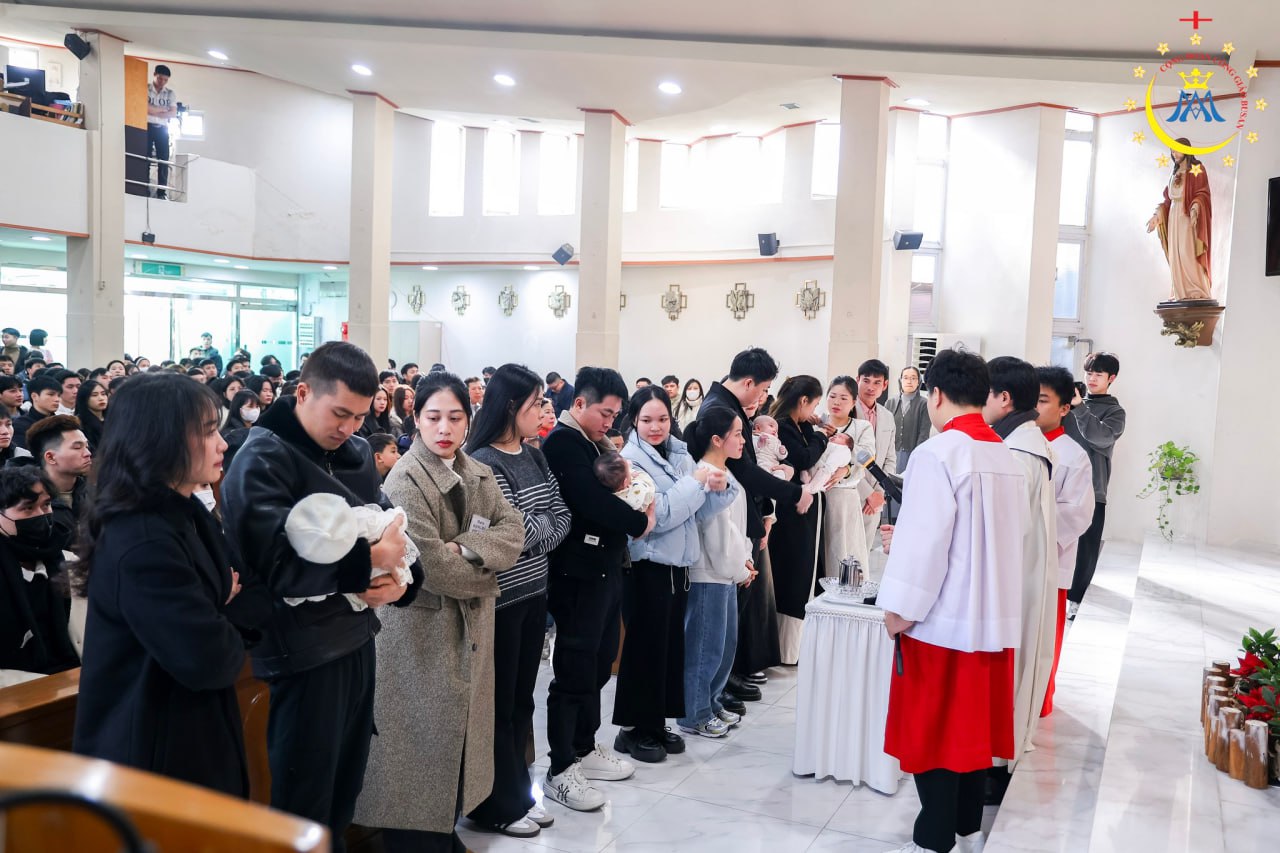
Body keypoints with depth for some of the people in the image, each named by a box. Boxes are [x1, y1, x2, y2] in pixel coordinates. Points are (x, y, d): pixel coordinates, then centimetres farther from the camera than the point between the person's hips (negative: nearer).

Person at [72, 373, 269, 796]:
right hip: (156, 753, -9)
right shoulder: (141, 543, -26)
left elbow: (258, 598, 4)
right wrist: (230, 628, -10)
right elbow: (208, 659, -31)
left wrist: (224, 616, -16)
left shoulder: (189, 516, 5)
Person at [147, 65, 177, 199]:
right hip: (147, 127, -2)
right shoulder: (145, 90, 2)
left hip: (162, 129, 3)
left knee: (163, 160, -3)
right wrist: (163, 109, -7)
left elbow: (173, 113, -2)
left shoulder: (170, 94, 10)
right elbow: (145, 107, -12)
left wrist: (154, 112, -9)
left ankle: (161, 191, -3)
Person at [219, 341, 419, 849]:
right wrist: (369, 561, -25)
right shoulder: (261, 460, -14)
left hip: (356, 641, 7)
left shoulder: (358, 454, 8)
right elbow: (279, 566, -24)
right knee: (304, 805, 8)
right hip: (305, 653, -7)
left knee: (345, 789, 21)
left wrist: (401, 579, -15)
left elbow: (390, 530, 5)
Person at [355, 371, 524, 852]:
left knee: (457, 732, 17)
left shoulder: (479, 476, 7)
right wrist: (485, 572, -8)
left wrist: (467, 549, -19)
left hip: (471, 627, 7)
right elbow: (431, 566, -23)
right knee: (423, 740, 2)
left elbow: (513, 533, -2)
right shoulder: (406, 482, -17)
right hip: (423, 630, -7)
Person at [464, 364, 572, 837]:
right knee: (498, 701, 6)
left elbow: (562, 517, 6)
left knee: (522, 698, 16)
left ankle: (518, 791, 30)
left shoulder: (535, 456, 8)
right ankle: (498, 804, 21)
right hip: (500, 597, -7)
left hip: (534, 591, 7)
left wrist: (535, 533, -10)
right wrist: (544, 524, -7)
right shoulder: (482, 463, -16)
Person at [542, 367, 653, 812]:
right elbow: (593, 502, -25)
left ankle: (584, 748, 30)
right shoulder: (562, 442, -15)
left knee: (597, 665, 17)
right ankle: (560, 771, 6)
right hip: (579, 573, -10)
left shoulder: (593, 443, 17)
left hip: (605, 568, 10)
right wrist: (640, 522, -11)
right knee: (574, 670, -3)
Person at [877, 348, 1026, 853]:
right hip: (992, 615, 7)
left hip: (943, 619, -7)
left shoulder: (938, 454, -17)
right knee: (972, 724, 17)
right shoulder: (1005, 457, 6)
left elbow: (923, 541, -20)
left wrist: (900, 609, -9)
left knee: (932, 729, 4)